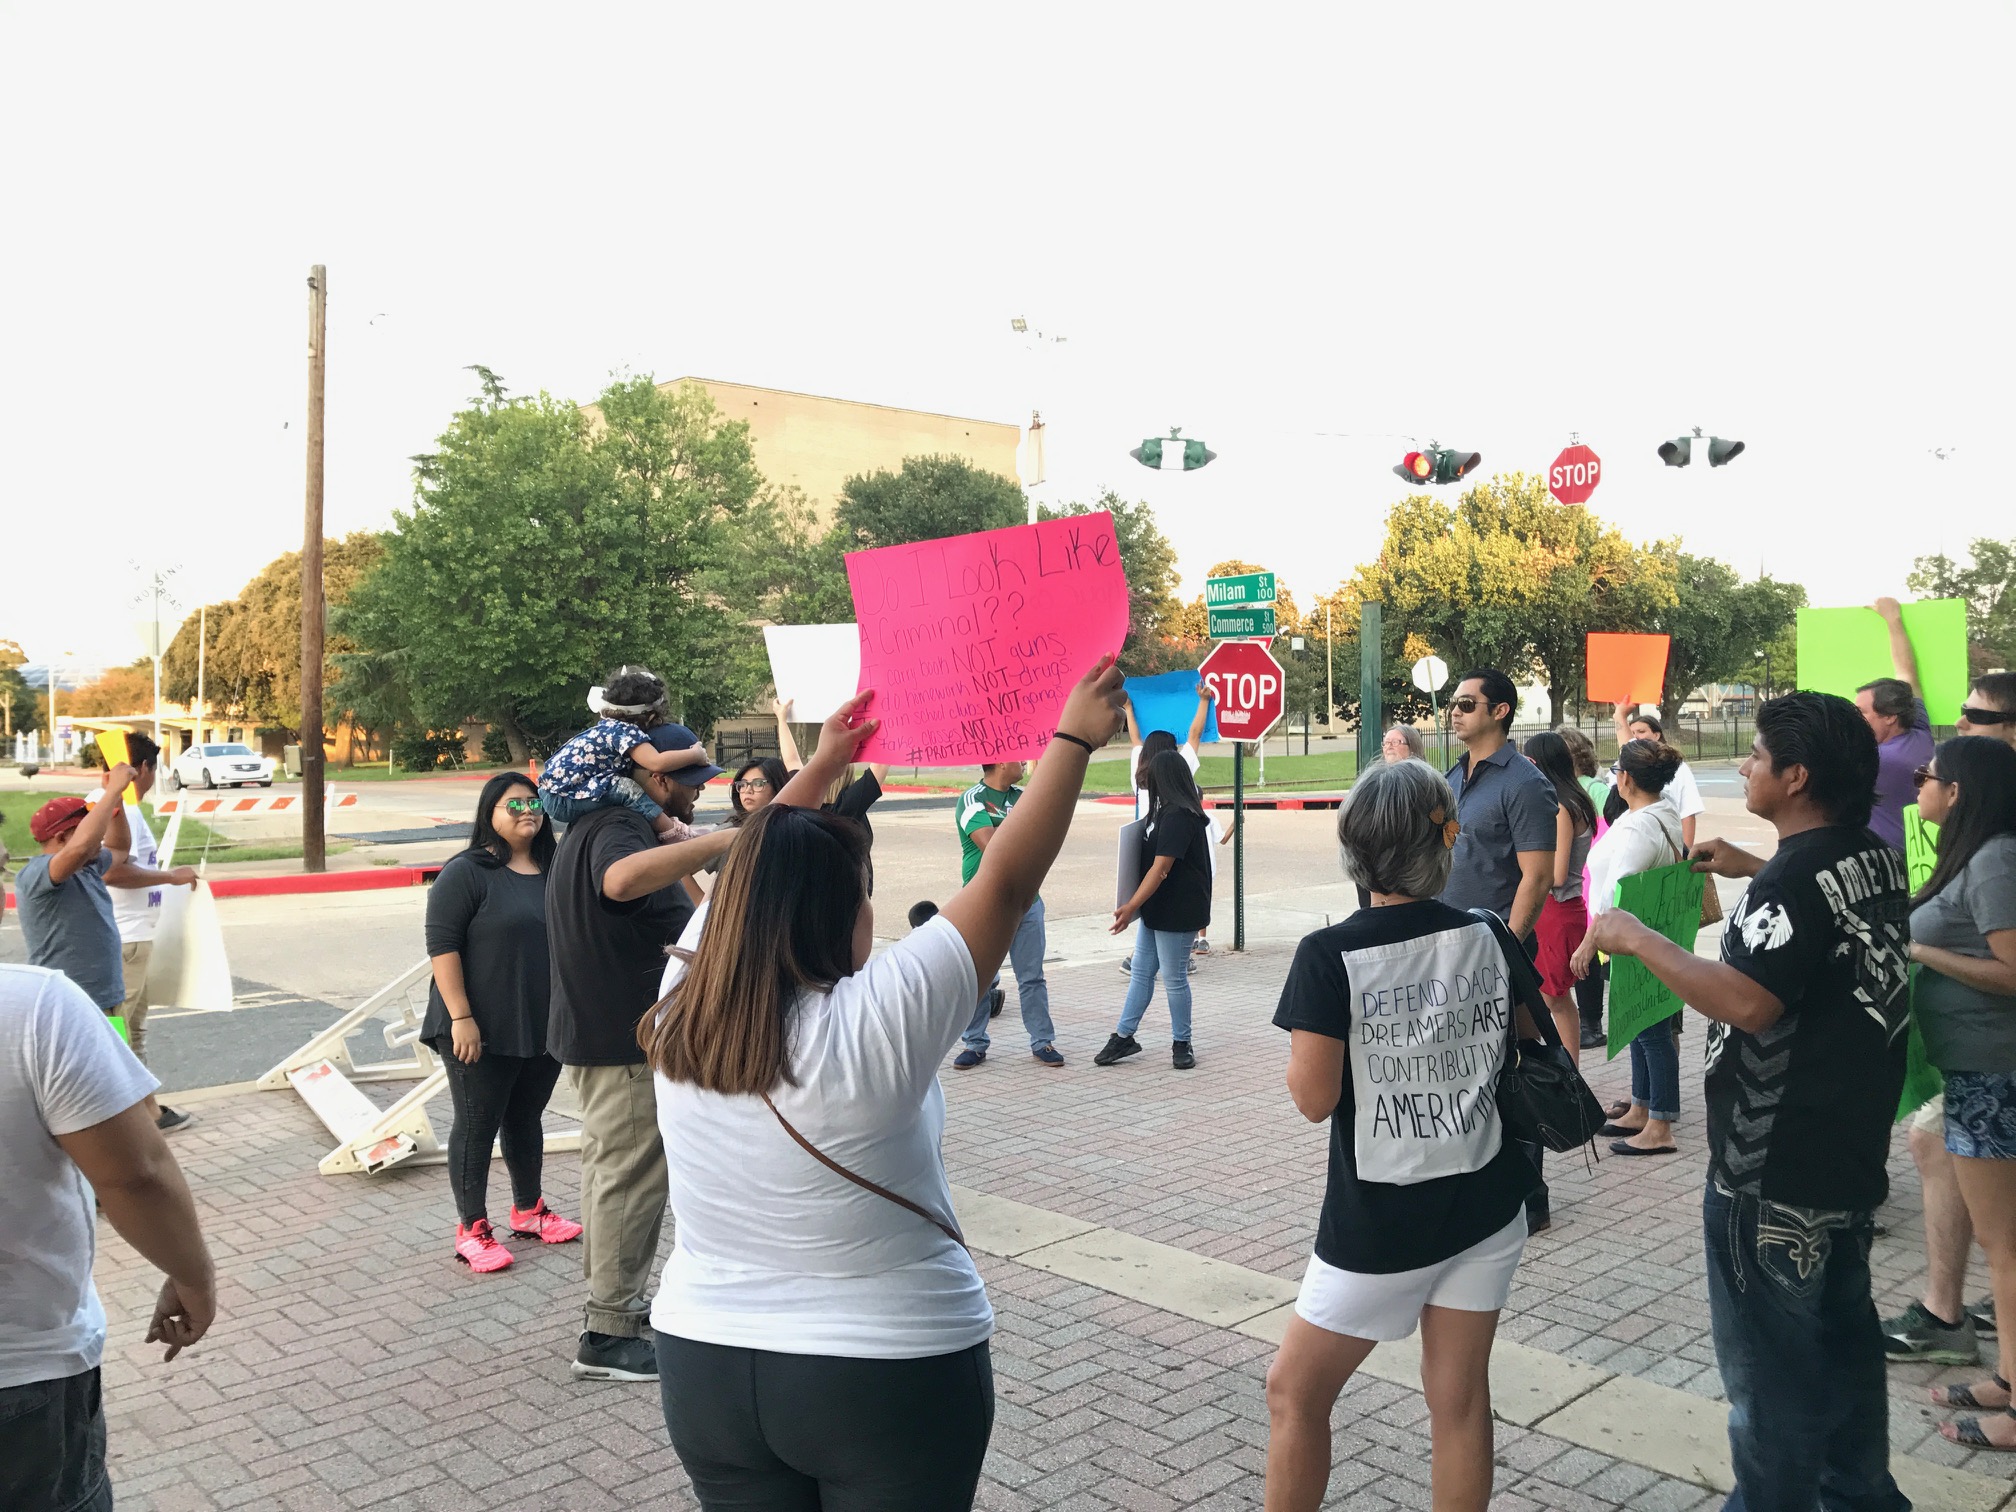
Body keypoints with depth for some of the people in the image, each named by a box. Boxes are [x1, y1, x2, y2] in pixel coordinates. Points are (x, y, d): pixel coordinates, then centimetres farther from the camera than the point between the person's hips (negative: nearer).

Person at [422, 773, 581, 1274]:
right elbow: (442, 945, -15)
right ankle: (472, 1230, 15)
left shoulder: (553, 871, 8)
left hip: (543, 1027, 6)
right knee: (478, 1125, 4)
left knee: (526, 1119, 18)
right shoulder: (466, 872, -10)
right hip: (482, 1032, -6)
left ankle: (529, 1211, 33)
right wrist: (461, 1017, -20)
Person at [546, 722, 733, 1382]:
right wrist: (723, 840, -49)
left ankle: (613, 1296, 37)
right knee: (631, 1179, -2)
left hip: (595, 1027, 11)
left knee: (609, 1166, 21)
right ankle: (607, 1335, 7)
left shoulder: (595, 822, 12)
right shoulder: (617, 827, -22)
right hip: (624, 1038, -11)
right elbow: (623, 879, -48)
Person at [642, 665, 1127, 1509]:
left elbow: (754, 880, 6)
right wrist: (1075, 739, -10)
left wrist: (821, 764, 15)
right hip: (891, 1377, -4)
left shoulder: (677, 1024, -9)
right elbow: (1008, 881, -19)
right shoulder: (875, 1021, -24)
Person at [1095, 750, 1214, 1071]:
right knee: (1141, 972, 12)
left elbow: (1161, 869, -25)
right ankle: (1124, 1037, 19)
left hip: (1177, 912, -10)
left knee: (1174, 978, 2)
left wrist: (1132, 906, -24)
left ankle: (1182, 1044, 16)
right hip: (1157, 909, 10)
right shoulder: (1167, 812, 10)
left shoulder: (1178, 817, -21)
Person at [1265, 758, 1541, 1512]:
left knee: (1293, 1394, 13)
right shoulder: (1488, 937, -3)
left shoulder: (1329, 955, -17)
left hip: (1380, 1220, -5)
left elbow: (1314, 1098, -19)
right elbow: (1529, 1045, 9)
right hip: (1485, 1201, 5)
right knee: (1460, 1400, 16)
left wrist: (1302, 1053, 0)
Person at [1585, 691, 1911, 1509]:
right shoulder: (1877, 857, 3)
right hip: (1848, 1150, 9)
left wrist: (1639, 939, -26)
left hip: (1773, 1166, -9)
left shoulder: (1797, 876, -24)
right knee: (1842, 1332, 23)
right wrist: (1754, 869, 23)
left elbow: (1746, 1002, -35)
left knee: (1768, 1356, 6)